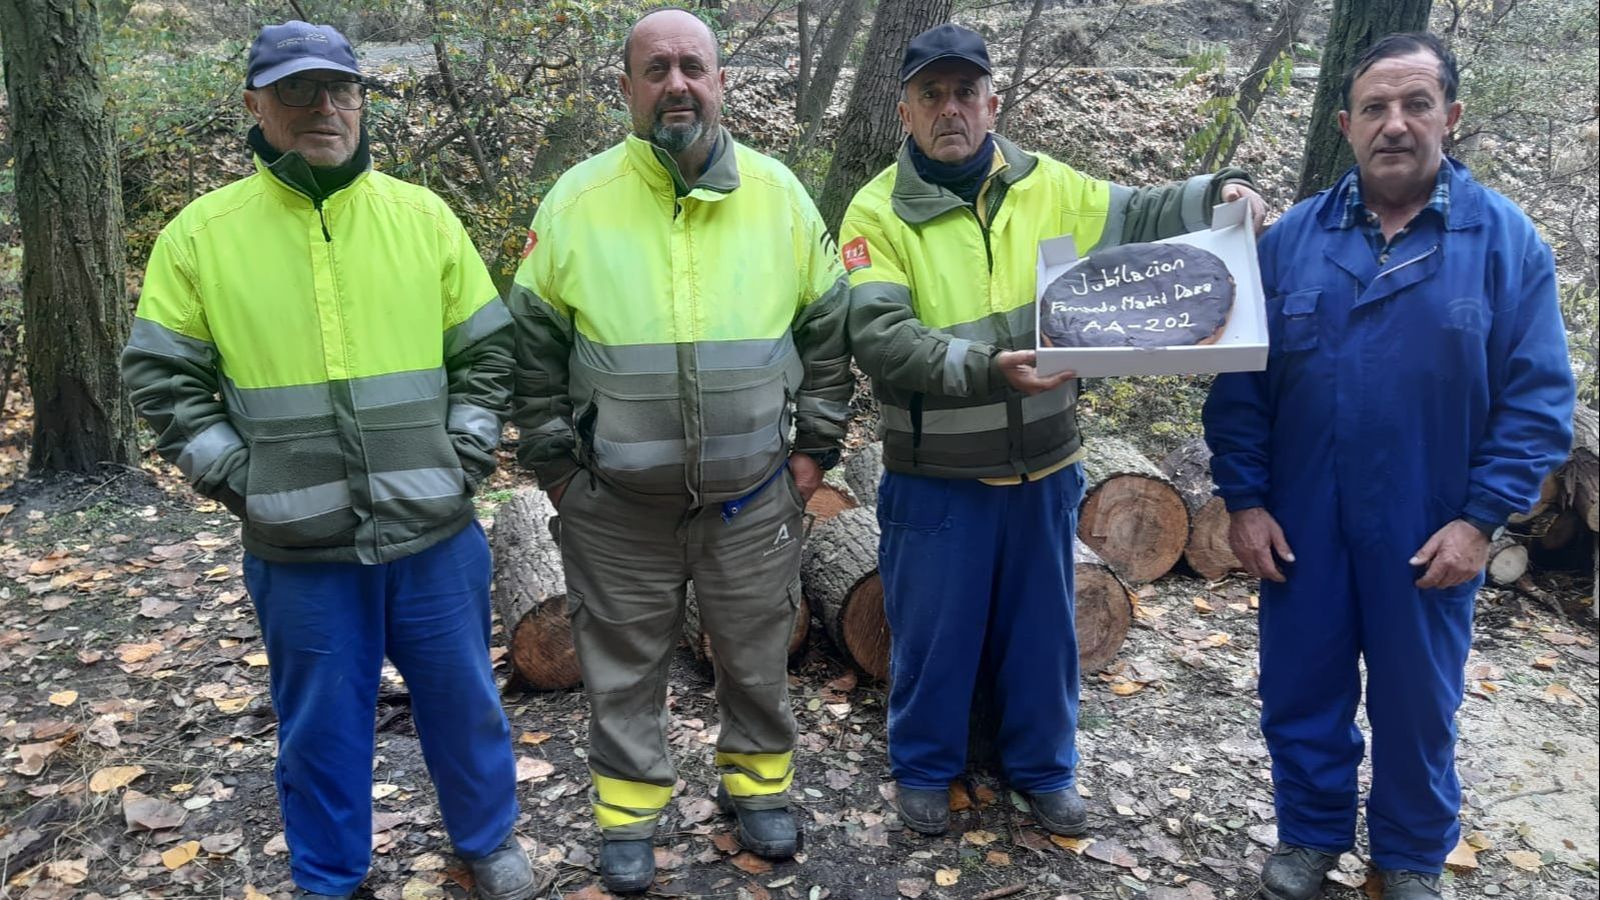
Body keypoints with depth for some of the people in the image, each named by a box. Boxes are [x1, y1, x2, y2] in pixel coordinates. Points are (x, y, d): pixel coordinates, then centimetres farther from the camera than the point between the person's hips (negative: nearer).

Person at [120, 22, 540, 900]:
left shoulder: (424, 216, 1)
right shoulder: (200, 232, -2)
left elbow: (488, 349, 6)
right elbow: (161, 374, 2)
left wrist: (463, 458, -2)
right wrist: (235, 478, -5)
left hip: (432, 531, 1)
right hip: (298, 545, -1)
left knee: (460, 698, 15)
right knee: (321, 722, 14)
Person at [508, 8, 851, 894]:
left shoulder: (779, 195, -2)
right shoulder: (577, 200, -6)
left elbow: (830, 330, 6)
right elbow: (532, 346, 1)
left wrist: (814, 446, 4)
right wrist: (554, 463, 0)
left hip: (753, 494, 1)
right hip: (615, 499, -1)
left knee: (756, 654, 18)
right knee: (623, 662, 14)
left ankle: (757, 781, 41)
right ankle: (628, 806, 34)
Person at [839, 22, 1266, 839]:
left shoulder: (1046, 185, 2)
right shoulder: (878, 213, -10)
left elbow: (1137, 217, 11)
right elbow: (882, 338, -21)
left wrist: (1216, 192, -8)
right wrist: (985, 367, -32)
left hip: (1042, 466, 4)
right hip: (937, 477, -3)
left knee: (1041, 627, 18)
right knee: (933, 632, 12)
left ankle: (1043, 767, 39)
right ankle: (924, 768, 35)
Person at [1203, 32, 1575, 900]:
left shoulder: (1506, 239, -4)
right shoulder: (1291, 237, -1)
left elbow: (1537, 398, -5)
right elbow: (1240, 382, 1)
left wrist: (1480, 518, -11)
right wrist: (1244, 499, -3)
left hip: (1428, 533, -1)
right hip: (1299, 524, 1)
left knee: (1417, 701, 14)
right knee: (1301, 690, 13)